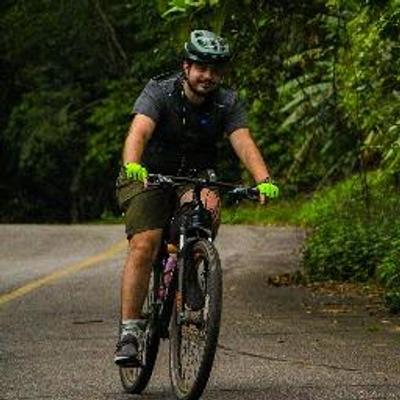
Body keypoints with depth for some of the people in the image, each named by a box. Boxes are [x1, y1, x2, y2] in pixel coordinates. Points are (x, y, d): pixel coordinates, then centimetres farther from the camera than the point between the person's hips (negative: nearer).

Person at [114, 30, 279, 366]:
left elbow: (244, 142, -24)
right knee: (144, 246, -22)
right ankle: (129, 331, -17)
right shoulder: (159, 93, -18)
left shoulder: (228, 104, -10)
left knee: (210, 205, -32)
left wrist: (264, 181, -43)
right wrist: (132, 166, -56)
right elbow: (139, 132, -34)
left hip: (195, 179, 2)